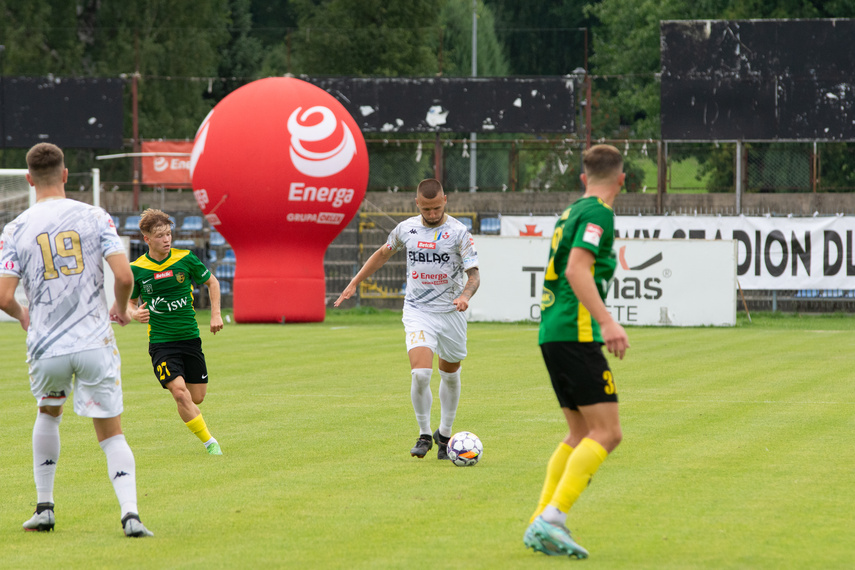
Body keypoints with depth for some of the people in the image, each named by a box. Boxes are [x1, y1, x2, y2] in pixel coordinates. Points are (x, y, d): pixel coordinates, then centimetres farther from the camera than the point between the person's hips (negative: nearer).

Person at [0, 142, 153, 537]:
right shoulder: (93, 217, -2)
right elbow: (124, 276, -10)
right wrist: (121, 309, 11)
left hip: (46, 346, 1)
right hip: (94, 342, -1)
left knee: (48, 413, 28)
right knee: (111, 433, 4)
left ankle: (45, 508, 26)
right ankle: (130, 513, -15)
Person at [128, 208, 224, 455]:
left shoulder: (185, 259, -3)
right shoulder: (137, 269, -4)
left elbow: (212, 282, 13)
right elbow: (130, 302, 11)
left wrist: (216, 314, 2)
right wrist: (135, 313, -12)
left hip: (190, 339, 2)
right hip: (160, 341, -2)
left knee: (197, 398, 4)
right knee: (181, 394, -19)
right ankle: (209, 442, -7)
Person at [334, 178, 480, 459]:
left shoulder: (458, 232, -8)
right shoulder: (406, 229, 1)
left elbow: (474, 274, -11)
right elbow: (384, 253, 20)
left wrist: (465, 296, -32)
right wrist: (355, 282, 20)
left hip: (450, 313, 0)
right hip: (417, 312, 0)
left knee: (450, 375, 13)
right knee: (420, 373, -18)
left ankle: (444, 434, 33)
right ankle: (424, 435, -1)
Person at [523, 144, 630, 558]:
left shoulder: (571, 213, 20)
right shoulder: (598, 212, -8)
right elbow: (577, 269, -20)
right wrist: (607, 322, -28)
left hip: (553, 333, 9)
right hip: (576, 333, -9)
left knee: (581, 435, 13)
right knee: (606, 433, -12)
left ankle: (541, 525, 6)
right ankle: (552, 518, -23)